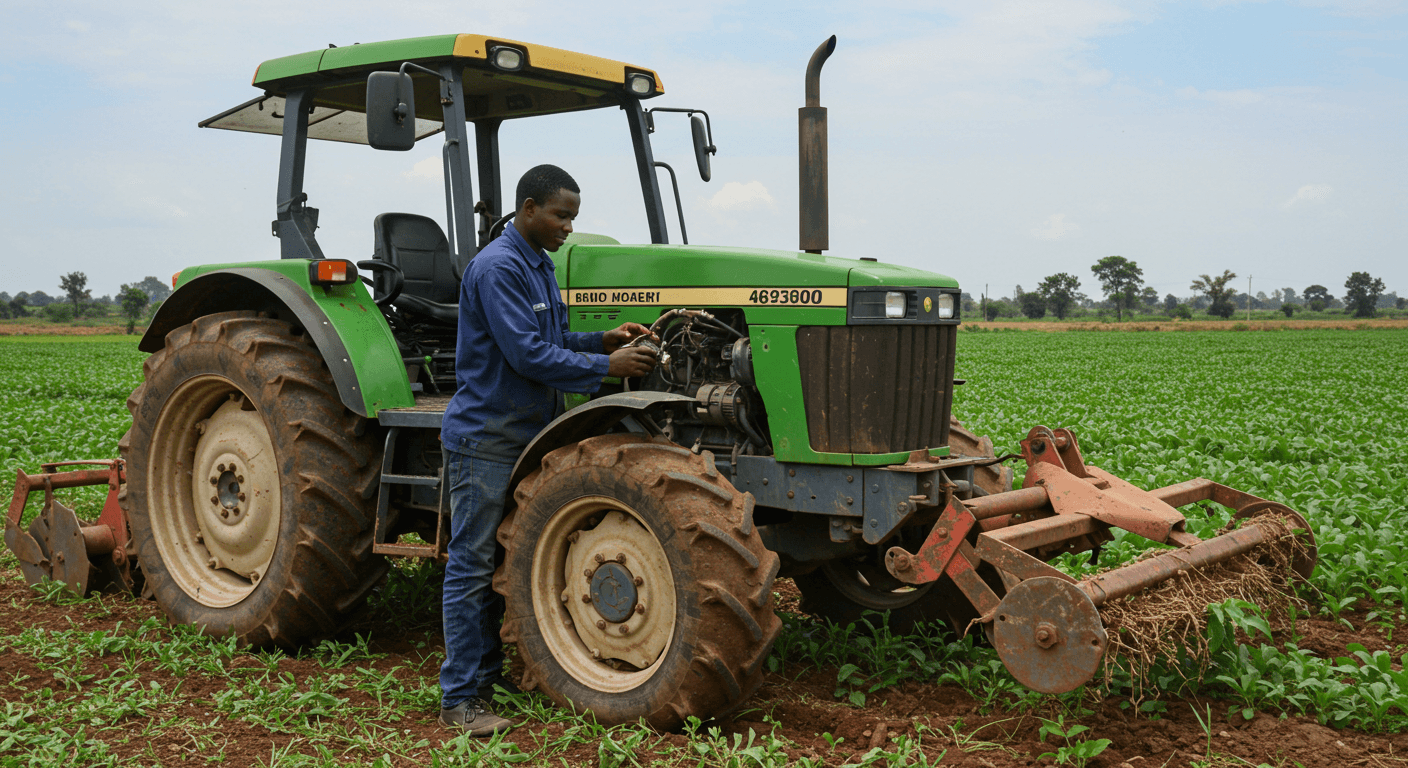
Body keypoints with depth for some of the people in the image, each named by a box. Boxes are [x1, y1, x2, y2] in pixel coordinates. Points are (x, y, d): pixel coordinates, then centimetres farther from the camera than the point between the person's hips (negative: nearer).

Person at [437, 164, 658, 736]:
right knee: (473, 565, -4)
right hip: (485, 437, -10)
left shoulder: (540, 266, 14)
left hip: (525, 436, 10)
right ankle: (461, 698, 2)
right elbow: (528, 354, -22)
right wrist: (607, 366, -19)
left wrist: (604, 339, 4)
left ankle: (491, 671, 28)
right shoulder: (497, 268, -17)